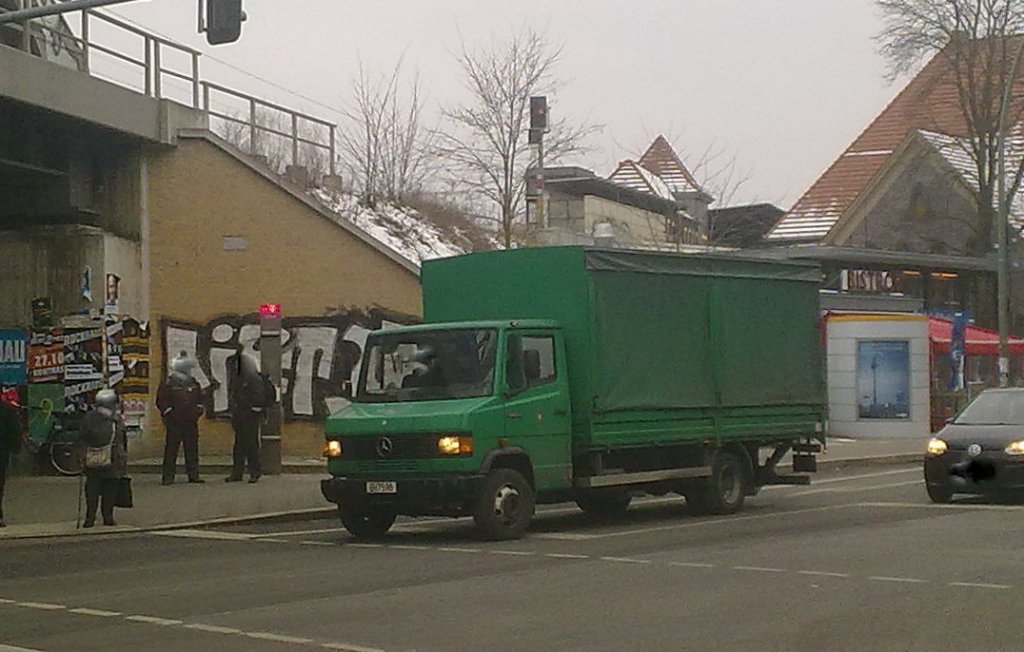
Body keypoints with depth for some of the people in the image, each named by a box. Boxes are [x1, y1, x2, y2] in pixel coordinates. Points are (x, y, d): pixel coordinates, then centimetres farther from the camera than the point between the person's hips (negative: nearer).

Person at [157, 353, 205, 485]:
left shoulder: (193, 383, 14)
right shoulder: (168, 384, -3)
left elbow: (199, 398, 24)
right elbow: (161, 401, -3)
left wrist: (198, 411, 9)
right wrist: (169, 413, -11)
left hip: (191, 422, 5)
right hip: (174, 423, -5)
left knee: (192, 449, 6)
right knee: (171, 449, -3)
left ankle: (193, 475, 12)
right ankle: (168, 476, 1)